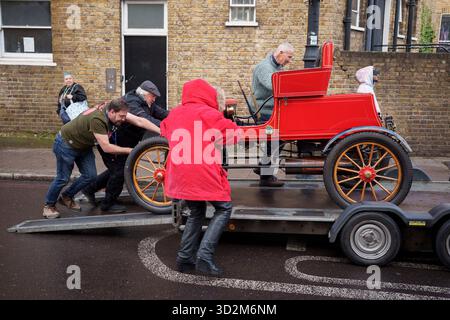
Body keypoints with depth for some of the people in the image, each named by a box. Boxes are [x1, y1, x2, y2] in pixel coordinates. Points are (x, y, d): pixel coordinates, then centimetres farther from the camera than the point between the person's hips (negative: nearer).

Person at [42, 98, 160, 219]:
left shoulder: (114, 110, -17)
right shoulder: (97, 119, -38)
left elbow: (139, 121, -20)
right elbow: (106, 147, -36)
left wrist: (161, 132, -27)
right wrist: (129, 150, -29)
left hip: (83, 145, 8)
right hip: (66, 144, -8)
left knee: (90, 176, 2)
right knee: (63, 178, -1)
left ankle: (66, 197, 23)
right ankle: (49, 205, 22)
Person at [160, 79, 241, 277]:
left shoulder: (174, 114, 13)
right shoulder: (209, 114, -5)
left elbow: (164, 129, 33)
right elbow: (235, 134, -1)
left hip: (179, 176, 6)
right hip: (204, 175, -6)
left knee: (196, 212, 24)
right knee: (223, 209, 10)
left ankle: (185, 257, 17)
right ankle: (205, 256, -4)